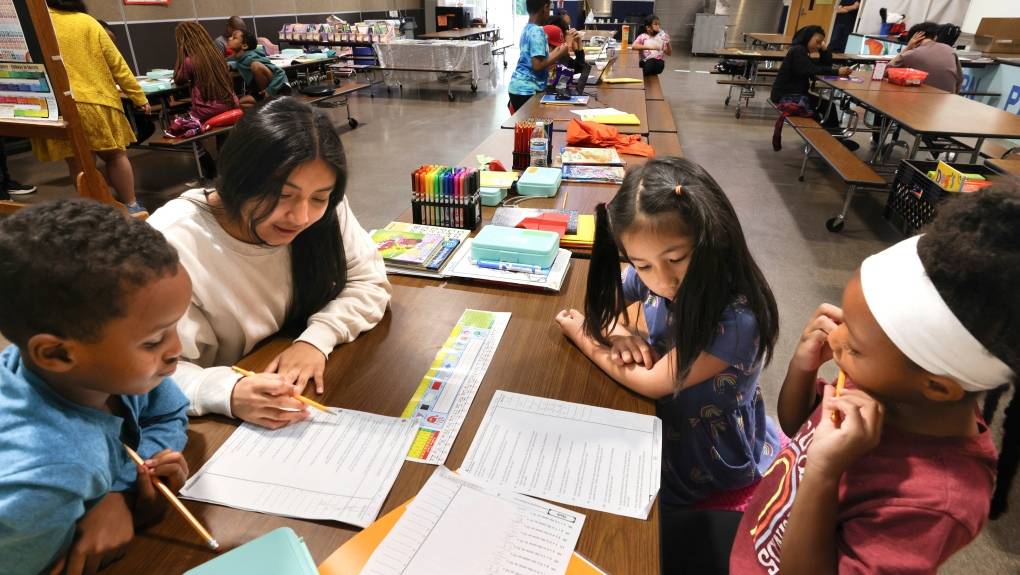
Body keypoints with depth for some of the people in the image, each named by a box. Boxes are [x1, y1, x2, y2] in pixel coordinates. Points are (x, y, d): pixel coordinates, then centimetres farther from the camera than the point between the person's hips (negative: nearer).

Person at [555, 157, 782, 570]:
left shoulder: (737, 318, -35)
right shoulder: (652, 278, -17)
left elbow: (652, 382, -28)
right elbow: (604, 294, 4)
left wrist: (581, 334, -15)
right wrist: (619, 331, -19)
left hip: (714, 476, -5)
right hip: (664, 437, 5)